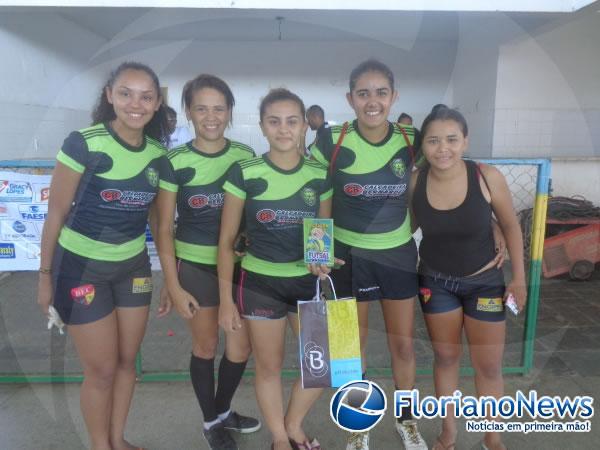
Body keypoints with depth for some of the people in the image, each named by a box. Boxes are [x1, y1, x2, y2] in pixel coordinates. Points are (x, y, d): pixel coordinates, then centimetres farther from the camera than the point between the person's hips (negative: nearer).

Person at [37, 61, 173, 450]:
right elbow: (57, 213, -9)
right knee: (102, 370, 6)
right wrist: (45, 274, -3)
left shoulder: (159, 155, -3)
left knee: (127, 361, 16)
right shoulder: (84, 143, -17)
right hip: (81, 266, -4)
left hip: (134, 266, 5)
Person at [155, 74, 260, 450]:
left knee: (242, 345, 10)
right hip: (194, 266, -3)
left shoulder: (246, 156, 0)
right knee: (206, 346, 11)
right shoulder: (175, 162, -8)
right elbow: (164, 228, -6)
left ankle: (223, 411, 39)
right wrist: (172, 284, -8)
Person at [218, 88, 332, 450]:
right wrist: (226, 298, -6)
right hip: (260, 283, -3)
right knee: (270, 367, 13)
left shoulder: (320, 176, -2)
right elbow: (227, 240, -5)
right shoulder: (244, 174, -11)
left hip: (307, 282, 3)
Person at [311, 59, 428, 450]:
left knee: (404, 345, 14)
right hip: (348, 254, -1)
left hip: (398, 253, 2)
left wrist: (407, 230, 1)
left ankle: (407, 419, 39)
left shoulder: (411, 140, -7)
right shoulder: (332, 141, -14)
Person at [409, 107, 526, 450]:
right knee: (446, 357, 16)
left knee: (489, 365, 10)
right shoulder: (415, 183, -16)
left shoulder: (488, 177, -20)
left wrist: (519, 277, -6)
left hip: (485, 281, -1)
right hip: (436, 282, 1)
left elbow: (511, 226, -6)